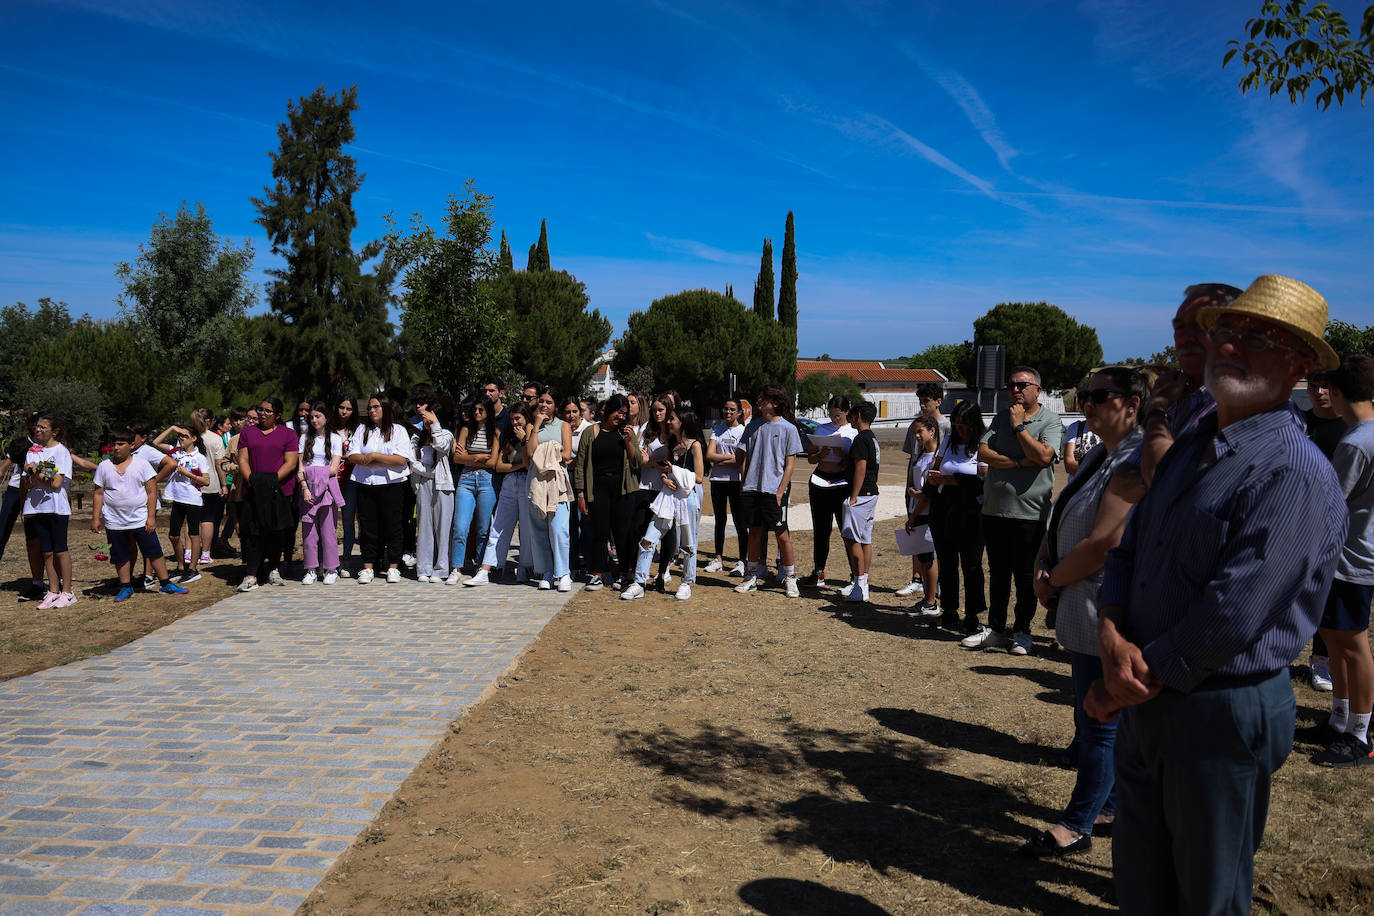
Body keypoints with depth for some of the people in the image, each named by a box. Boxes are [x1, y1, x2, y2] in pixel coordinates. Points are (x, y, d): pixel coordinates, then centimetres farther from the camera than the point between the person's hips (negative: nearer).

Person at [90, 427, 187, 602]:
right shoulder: (104, 467, 4)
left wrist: (151, 516, -7)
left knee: (154, 552, 1)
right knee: (121, 557, 8)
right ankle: (126, 587, 21)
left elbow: (151, 491, -2)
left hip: (141, 520, -2)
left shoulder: (141, 464, -1)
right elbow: (99, 494, 8)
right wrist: (95, 518, 3)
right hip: (115, 522, 2)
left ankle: (166, 584, 10)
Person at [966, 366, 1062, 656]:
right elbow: (983, 452, -1)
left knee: (1026, 577, 4)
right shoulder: (1002, 417, 11)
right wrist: (1019, 462, -12)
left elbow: (1042, 456, -20)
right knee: (998, 573, 13)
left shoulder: (1051, 421, -3)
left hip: (1029, 512, -5)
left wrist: (1019, 426, -12)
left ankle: (1022, 632, 16)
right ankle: (995, 629, 22)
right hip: (994, 509, 5)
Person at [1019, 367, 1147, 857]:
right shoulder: (1100, 454, 13)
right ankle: (1110, 808, 32)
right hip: (1083, 611, 10)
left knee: (1098, 723, 2)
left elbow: (1104, 544, -25)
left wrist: (1054, 580, -10)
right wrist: (1042, 568, 0)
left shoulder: (1136, 462, -19)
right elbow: (1060, 523, 17)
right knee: (1095, 719, 19)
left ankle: (1077, 825, 13)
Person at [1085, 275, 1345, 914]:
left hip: (1224, 716, -7)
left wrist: (1127, 688, -15)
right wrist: (1111, 633, -12)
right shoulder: (1188, 447, 8)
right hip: (1147, 701, 7)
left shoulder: (1295, 475, -19)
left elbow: (1230, 619, -24)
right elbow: (1128, 549, 7)